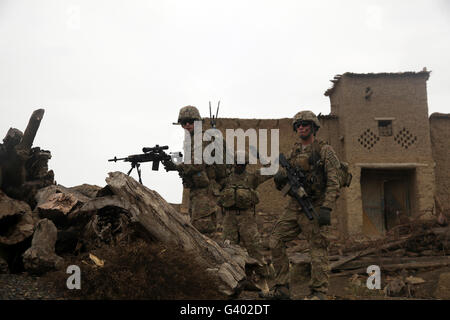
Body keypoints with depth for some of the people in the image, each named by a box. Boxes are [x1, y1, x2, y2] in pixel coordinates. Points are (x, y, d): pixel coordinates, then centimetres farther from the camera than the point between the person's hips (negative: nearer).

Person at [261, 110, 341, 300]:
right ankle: (281, 288, 8)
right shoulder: (293, 153, 16)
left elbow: (333, 183, -9)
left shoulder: (324, 150, -2)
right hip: (294, 207, 6)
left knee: (318, 249, -5)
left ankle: (318, 293, 4)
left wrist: (326, 208, -19)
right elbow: (280, 185, 17)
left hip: (314, 208, -6)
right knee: (275, 242, 1)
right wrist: (279, 179, -7)